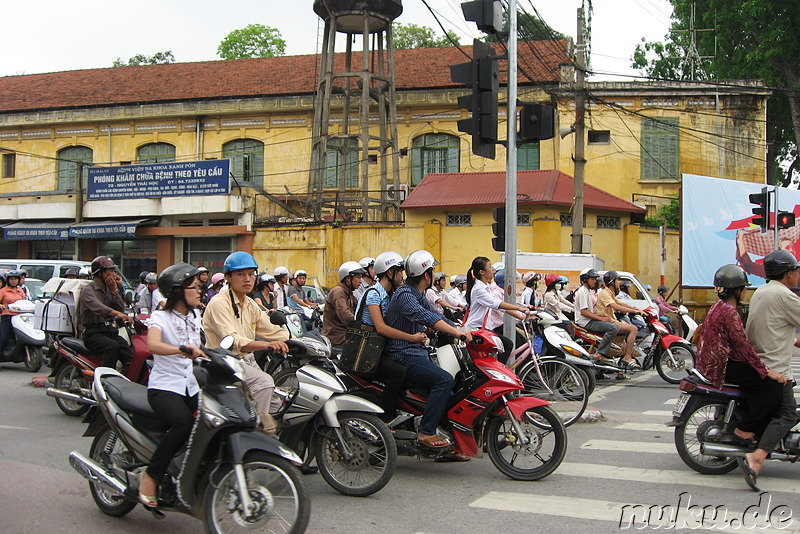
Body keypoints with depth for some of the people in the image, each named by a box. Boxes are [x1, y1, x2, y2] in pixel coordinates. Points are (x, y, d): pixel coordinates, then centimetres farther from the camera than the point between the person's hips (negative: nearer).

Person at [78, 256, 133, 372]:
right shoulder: (88, 290, -5)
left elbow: (121, 308, 10)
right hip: (93, 333, -6)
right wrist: (117, 313, -44)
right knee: (112, 346, -35)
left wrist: (114, 290, -1)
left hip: (110, 332, 7)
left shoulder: (110, 289, 19)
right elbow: (97, 307, -27)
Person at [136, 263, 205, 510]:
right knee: (184, 423, -34)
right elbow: (153, 344, -26)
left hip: (190, 387, 6)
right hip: (164, 387, -6)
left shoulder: (194, 317, 16)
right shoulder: (161, 317, -5)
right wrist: (183, 349, -42)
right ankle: (150, 477, -19)